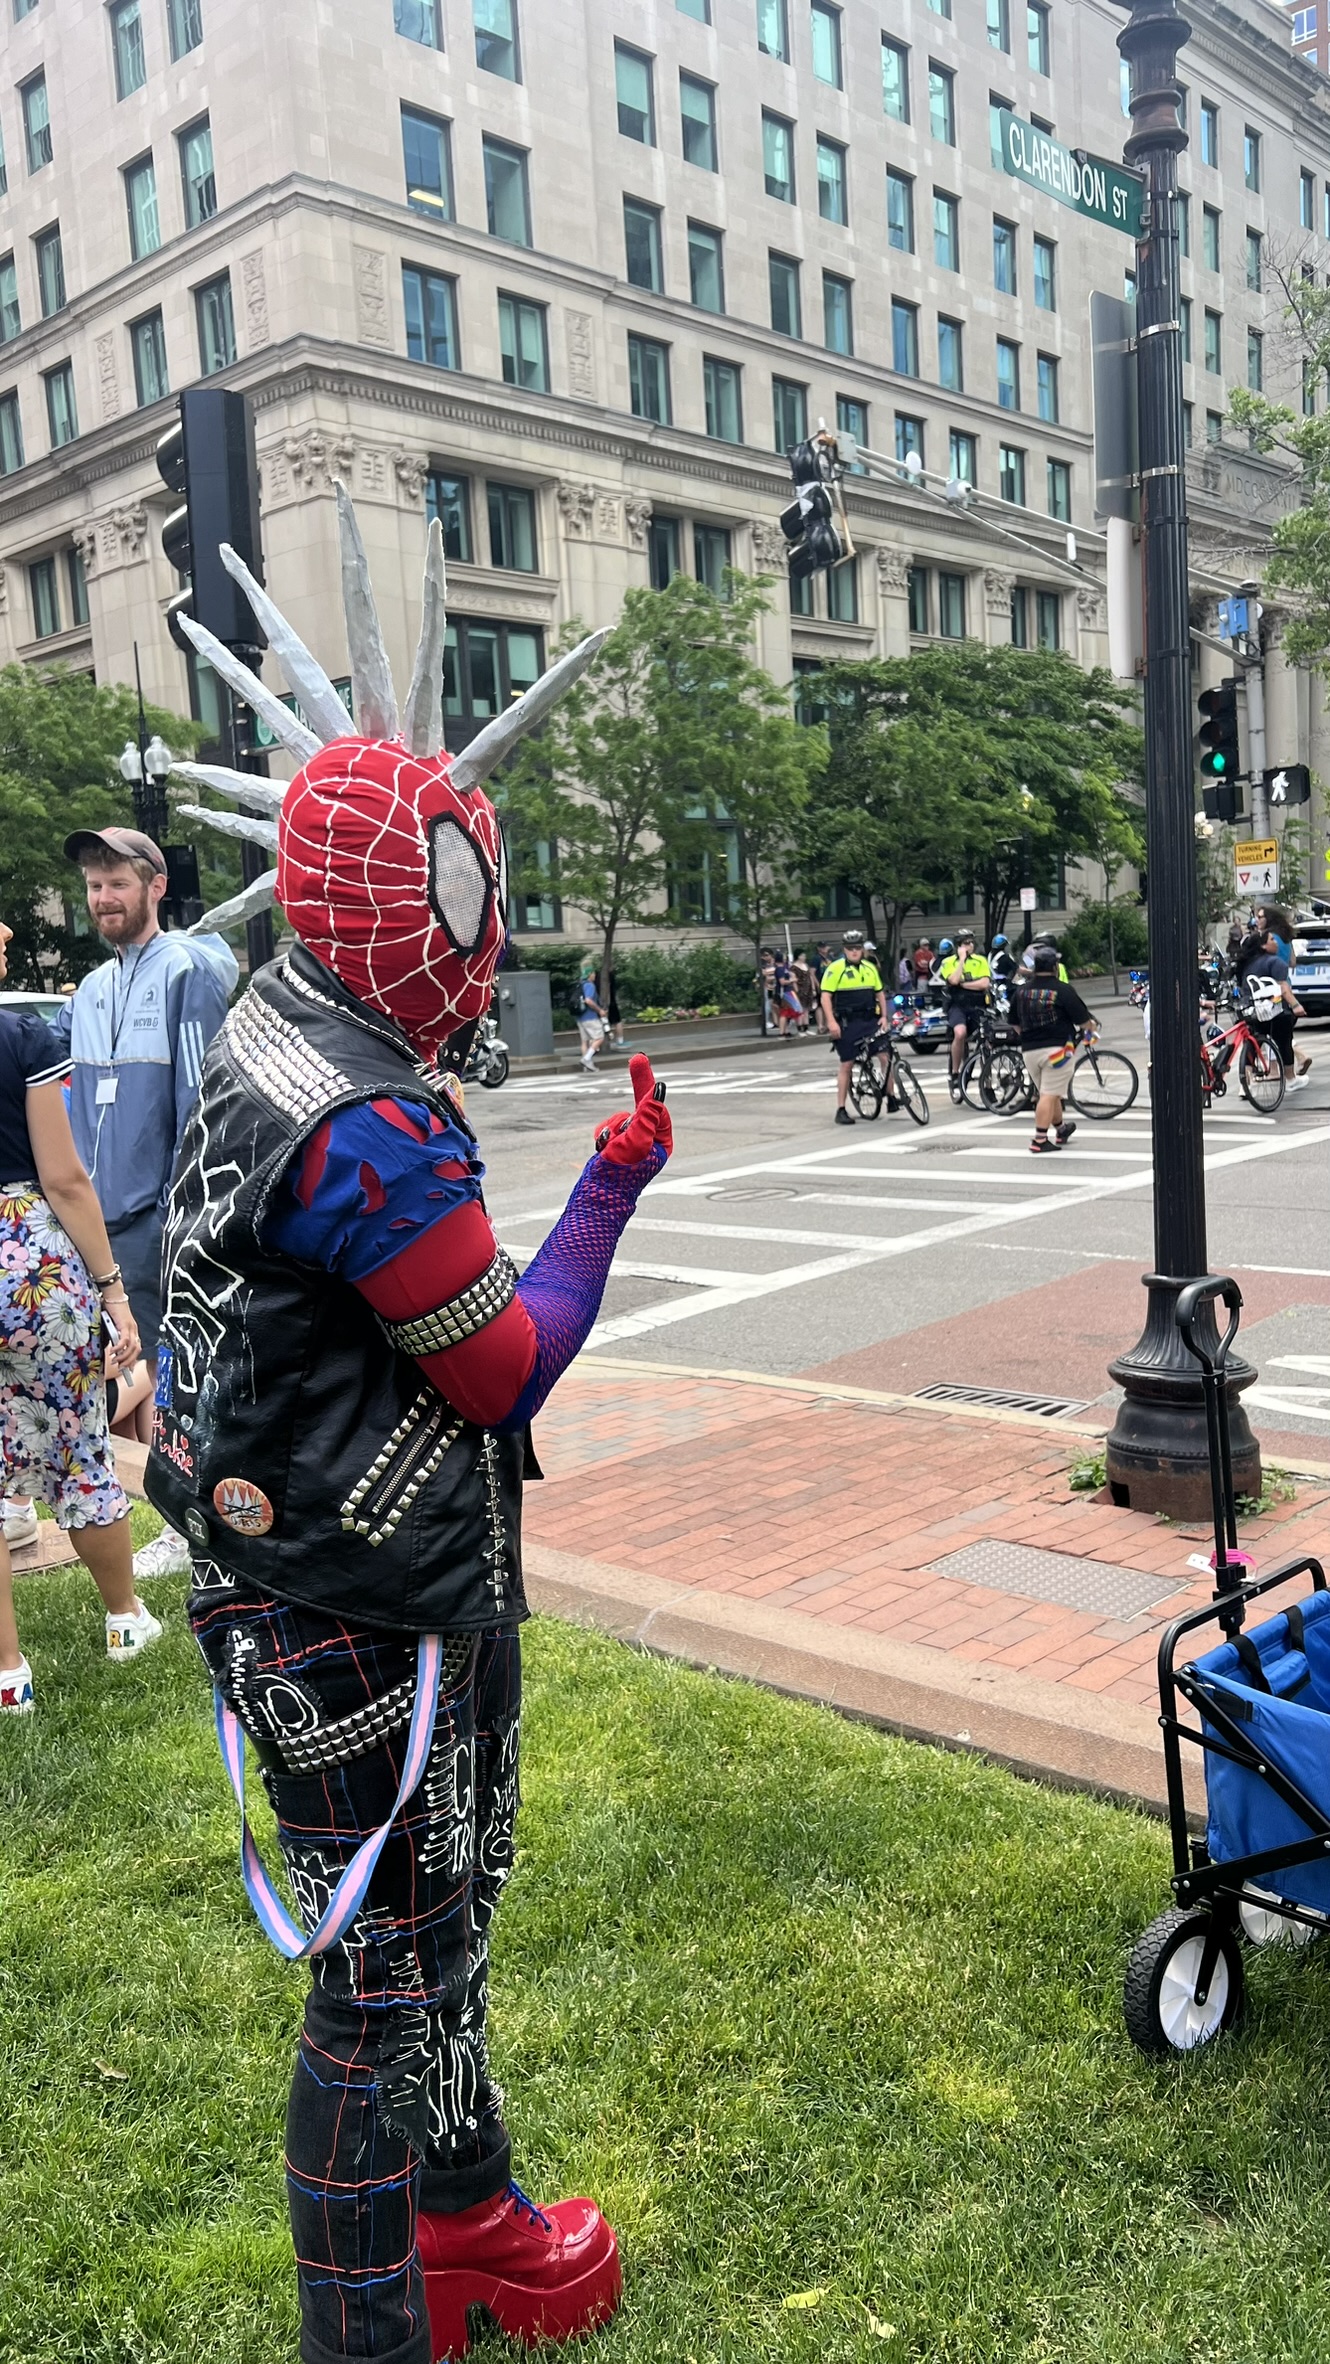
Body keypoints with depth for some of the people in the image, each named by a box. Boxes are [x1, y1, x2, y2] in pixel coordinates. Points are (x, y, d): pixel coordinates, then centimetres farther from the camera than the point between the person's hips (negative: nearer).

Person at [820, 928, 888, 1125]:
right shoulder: (835, 968, -5)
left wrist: (884, 1016, 6)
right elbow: (826, 997, -9)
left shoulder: (870, 968, 11)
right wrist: (831, 1021, -19)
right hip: (847, 1023, -4)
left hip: (871, 1020, 4)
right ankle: (841, 1110, 7)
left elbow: (880, 993, 18)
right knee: (847, 1064, 0)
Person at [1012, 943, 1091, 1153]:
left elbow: (1015, 1023, 16)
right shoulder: (1063, 990, -9)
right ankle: (1040, 1140, -10)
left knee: (1050, 1093, 19)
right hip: (1056, 1048, -6)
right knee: (1049, 1095, -6)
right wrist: (1091, 1025, 20)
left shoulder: (1021, 990, 6)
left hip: (1029, 1050, 6)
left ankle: (1061, 1130, 36)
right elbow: (1082, 1020, -2)